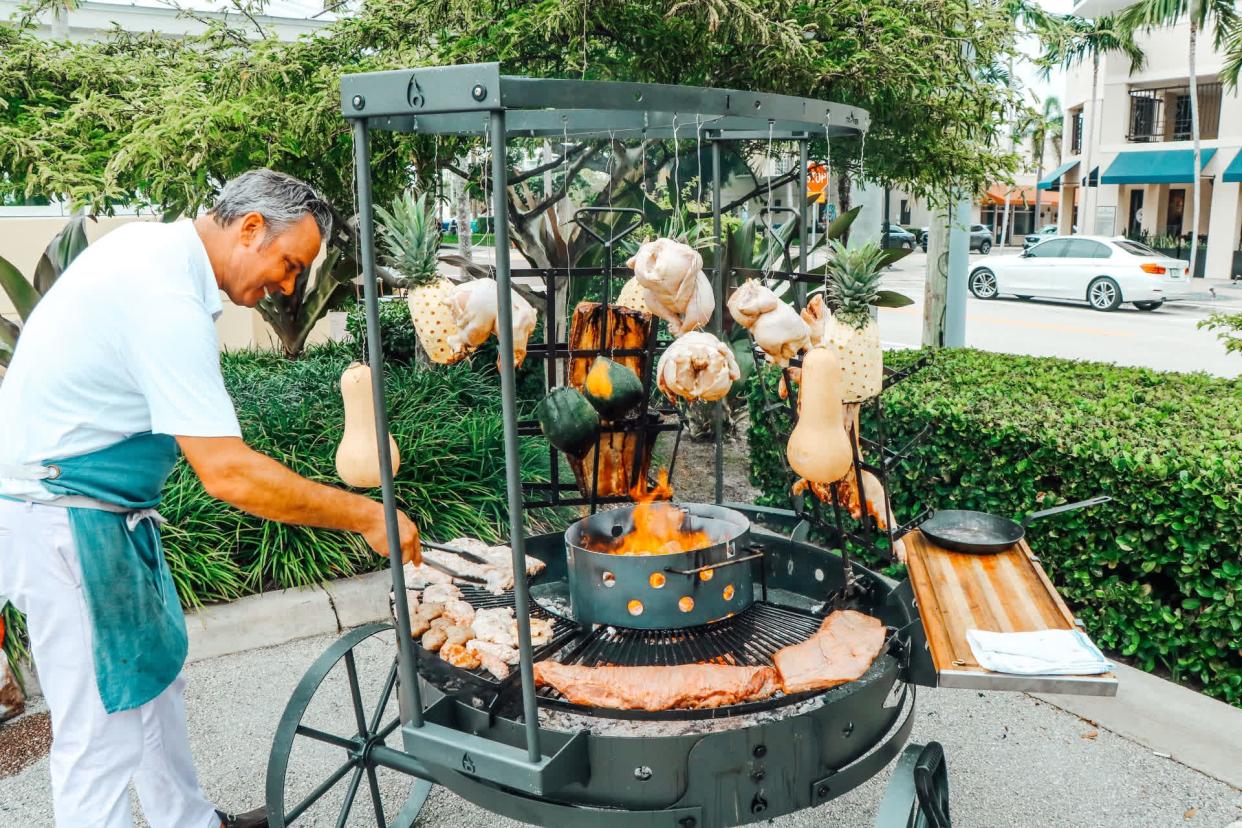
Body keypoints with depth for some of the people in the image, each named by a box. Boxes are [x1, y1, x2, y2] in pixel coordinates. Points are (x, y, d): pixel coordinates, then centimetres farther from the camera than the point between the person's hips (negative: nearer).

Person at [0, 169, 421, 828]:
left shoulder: (151, 243, 4)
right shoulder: (168, 302, -27)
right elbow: (229, 474, -32)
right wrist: (367, 517, -26)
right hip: (67, 521, -10)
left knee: (154, 669, 19)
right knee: (104, 724, -3)